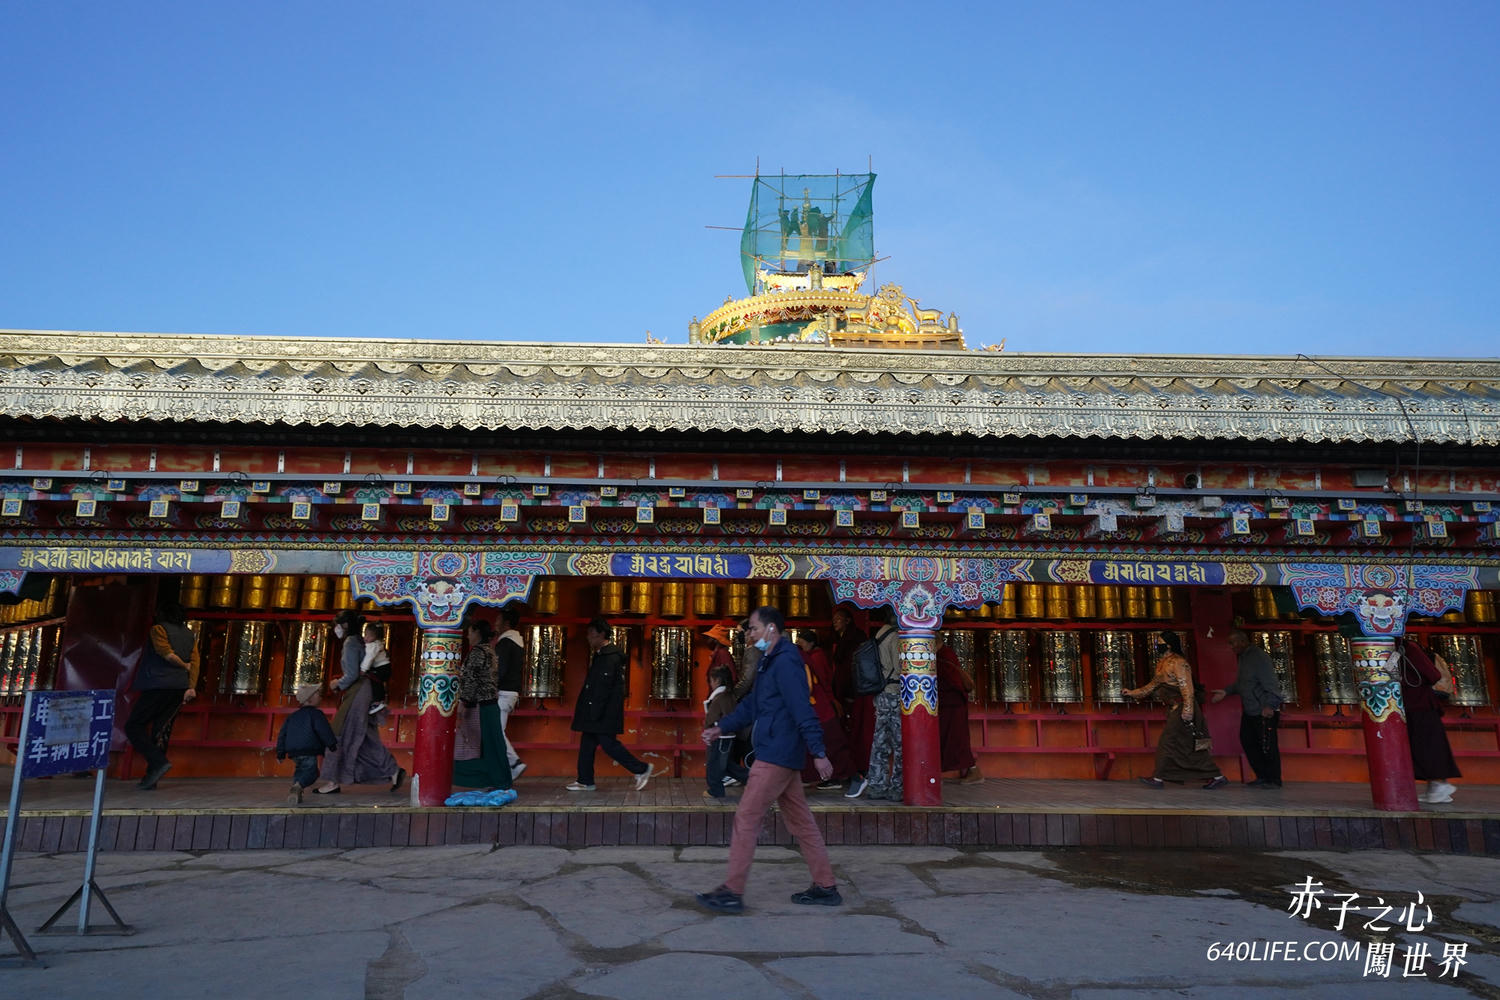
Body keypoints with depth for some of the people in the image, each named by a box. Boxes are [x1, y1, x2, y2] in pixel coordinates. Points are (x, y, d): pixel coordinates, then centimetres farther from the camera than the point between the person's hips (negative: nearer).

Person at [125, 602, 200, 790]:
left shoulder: (159, 629, 0)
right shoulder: (190, 635, 17)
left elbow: (166, 653, -14)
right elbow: (195, 661, 4)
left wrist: (184, 666, 2)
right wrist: (192, 687, -4)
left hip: (158, 686, -6)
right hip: (180, 688, 6)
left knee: (134, 726, 0)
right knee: (160, 731, 9)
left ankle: (159, 761, -16)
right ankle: (151, 777, 6)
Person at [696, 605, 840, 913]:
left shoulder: (785, 662, -16)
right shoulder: (768, 662, 17)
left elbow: (803, 710, -21)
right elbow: (752, 704, 24)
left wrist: (818, 753, -24)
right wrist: (720, 728, 17)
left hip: (776, 756, -10)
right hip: (781, 756, 10)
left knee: (746, 818, -5)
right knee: (800, 821, 13)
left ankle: (732, 892, 2)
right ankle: (825, 887, 20)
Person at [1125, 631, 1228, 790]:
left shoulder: (1178, 663, -15)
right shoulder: (1162, 663, 14)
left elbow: (1187, 689, -20)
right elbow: (1152, 685, 24)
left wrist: (1187, 713, -24)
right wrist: (1132, 693, 22)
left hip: (1182, 708, -9)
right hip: (1174, 708, 9)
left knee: (1168, 742, -4)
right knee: (1193, 746, 9)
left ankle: (1158, 778, 3)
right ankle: (1217, 777, 13)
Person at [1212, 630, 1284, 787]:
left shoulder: (1259, 657, -17)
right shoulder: (1243, 658, 13)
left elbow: (1271, 684, -24)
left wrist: (1270, 705, -32)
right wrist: (1226, 692, 14)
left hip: (1265, 711, -10)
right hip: (1249, 711, 10)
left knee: (1267, 746, -3)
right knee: (1247, 742, 13)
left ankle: (1273, 780, 8)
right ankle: (1262, 776, 24)